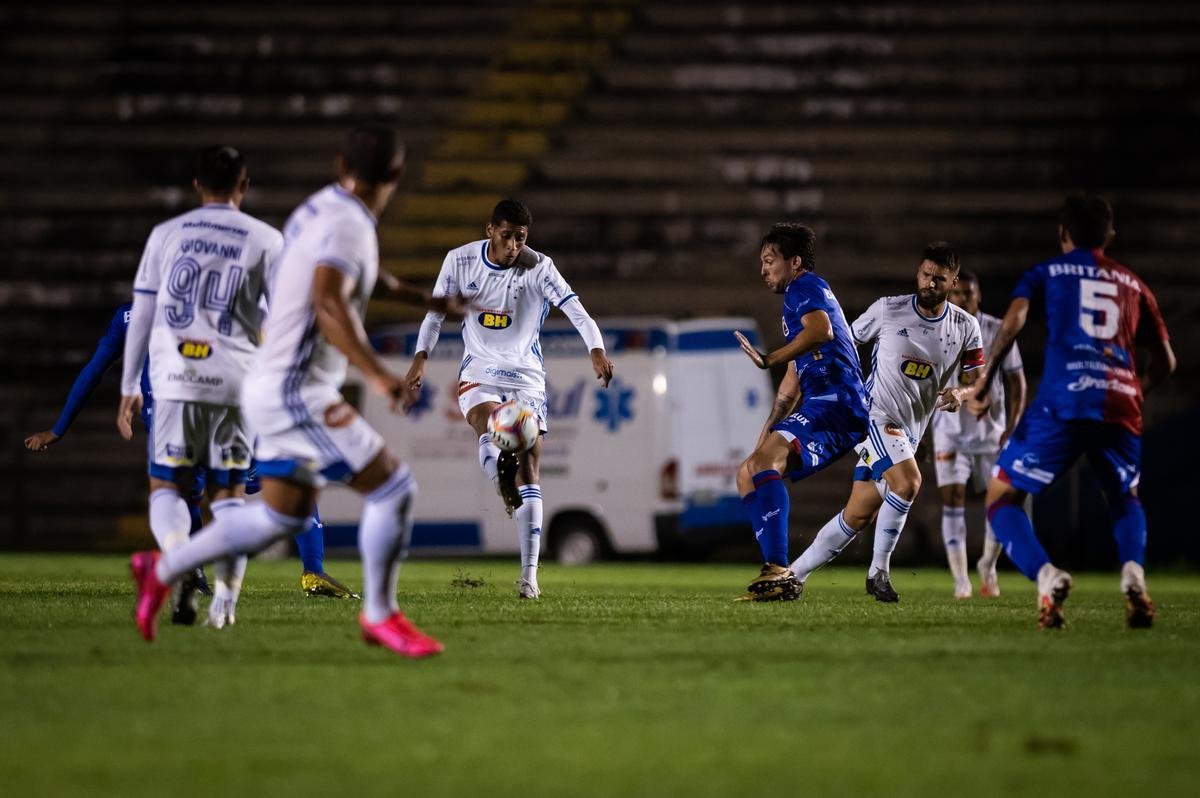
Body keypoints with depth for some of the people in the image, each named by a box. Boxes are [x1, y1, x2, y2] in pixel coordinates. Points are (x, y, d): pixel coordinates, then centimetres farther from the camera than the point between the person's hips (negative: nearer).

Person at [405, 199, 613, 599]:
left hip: (526, 376, -2)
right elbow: (437, 310, 6)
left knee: (528, 466, -7)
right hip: (479, 371, 2)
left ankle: (529, 574, -7)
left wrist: (596, 350, -39)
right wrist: (421, 357, -6)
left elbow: (574, 308, -23)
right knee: (487, 430, -34)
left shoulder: (538, 267, -12)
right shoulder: (460, 260, -5)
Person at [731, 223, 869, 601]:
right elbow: (792, 384, 36)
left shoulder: (805, 287, 0)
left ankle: (779, 573, -42)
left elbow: (821, 329, -25)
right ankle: (780, 579, 4)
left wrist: (771, 359, -29)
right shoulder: (797, 298, 31)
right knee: (747, 472, 13)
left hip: (834, 400, -11)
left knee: (766, 458, -30)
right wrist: (767, 431, 35)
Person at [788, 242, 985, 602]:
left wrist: (960, 394, -17)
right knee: (907, 481, -28)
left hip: (909, 432, 5)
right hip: (874, 413, -5)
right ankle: (879, 571, -14)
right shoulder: (888, 310, -6)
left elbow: (975, 383, 6)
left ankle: (794, 574, 19)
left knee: (858, 516, 5)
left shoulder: (965, 328, 2)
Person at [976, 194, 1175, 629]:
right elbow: (1165, 361, 26)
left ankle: (1045, 574, -19)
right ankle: (1133, 571, -2)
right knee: (1126, 499, 29)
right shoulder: (1133, 284, 26)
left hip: (1062, 401, -3)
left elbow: (1013, 319, -3)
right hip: (1120, 403, 3)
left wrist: (985, 379, 0)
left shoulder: (1046, 273, 17)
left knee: (1002, 499, 10)